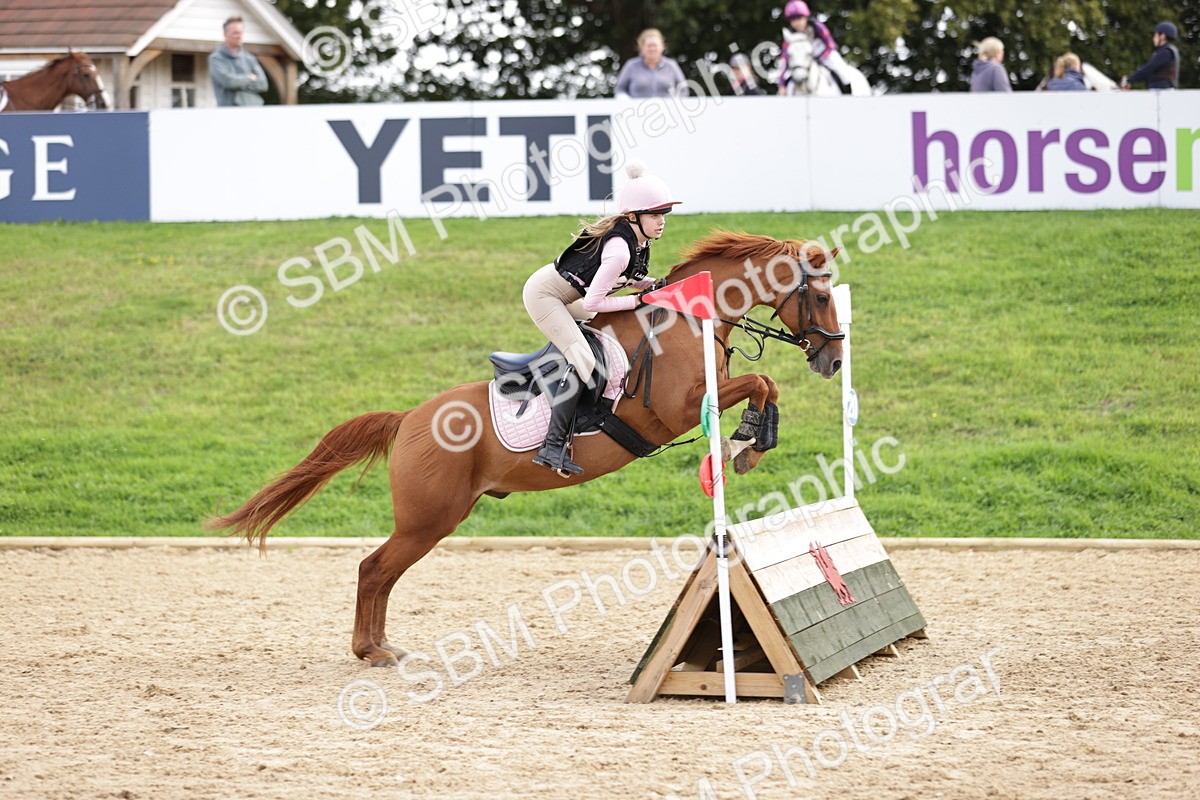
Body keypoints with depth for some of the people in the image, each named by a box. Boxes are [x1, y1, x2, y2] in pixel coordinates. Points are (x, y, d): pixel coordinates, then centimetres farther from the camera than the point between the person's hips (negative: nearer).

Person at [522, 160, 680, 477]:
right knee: (582, 361, -23)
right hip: (543, 294, -10)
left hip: (562, 295, 10)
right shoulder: (620, 249, -30)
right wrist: (637, 300, -18)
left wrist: (657, 285, -3)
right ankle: (553, 445, -29)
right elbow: (593, 302, -27)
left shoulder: (637, 238, -2)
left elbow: (626, 278, 14)